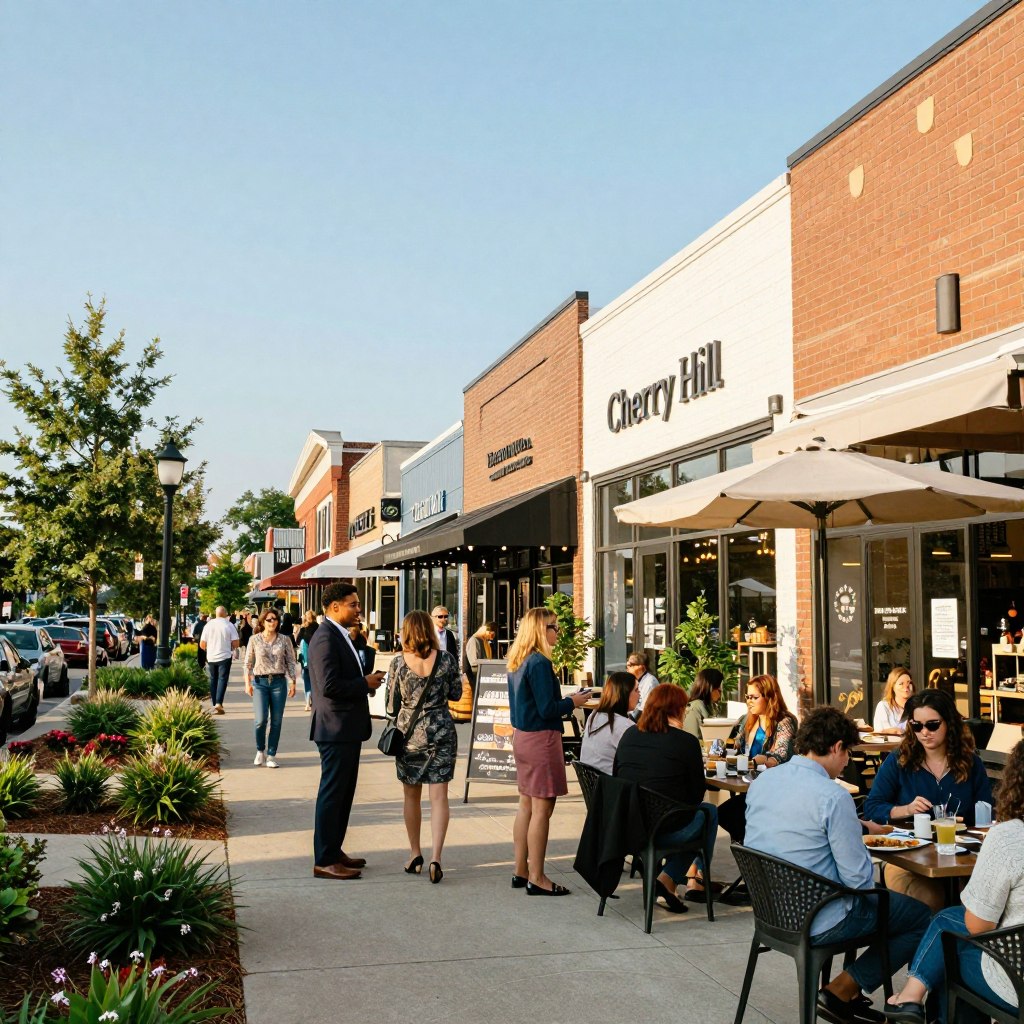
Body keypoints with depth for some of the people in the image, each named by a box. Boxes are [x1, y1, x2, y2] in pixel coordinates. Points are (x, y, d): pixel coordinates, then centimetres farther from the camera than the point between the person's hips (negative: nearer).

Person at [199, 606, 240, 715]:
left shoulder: (208, 625, -1)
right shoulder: (229, 625, -7)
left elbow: (202, 645, 1)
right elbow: (235, 644, -8)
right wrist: (231, 648, 13)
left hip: (211, 657, 2)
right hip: (225, 657, -2)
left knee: (213, 680, 14)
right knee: (222, 679, 0)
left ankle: (214, 704, 15)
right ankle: (219, 703, -16)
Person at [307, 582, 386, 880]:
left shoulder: (340, 636, 15)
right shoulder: (326, 638, -18)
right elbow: (329, 686, -26)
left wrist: (366, 680, 6)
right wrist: (365, 683, -16)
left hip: (347, 729, 11)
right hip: (335, 729, -11)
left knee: (343, 793, 17)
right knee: (332, 794, -3)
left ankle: (334, 851, 28)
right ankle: (324, 861, 4)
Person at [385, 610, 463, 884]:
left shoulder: (398, 662, -8)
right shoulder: (446, 659, -7)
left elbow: (391, 705, -2)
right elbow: (456, 693, 6)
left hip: (408, 732, 0)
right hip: (440, 731, 0)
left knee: (411, 796, 16)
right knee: (438, 797, 1)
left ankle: (415, 854, 24)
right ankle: (435, 858, -11)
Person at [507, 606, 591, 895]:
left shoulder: (517, 662, 10)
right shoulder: (539, 663, -18)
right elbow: (547, 709, -20)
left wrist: (565, 700, 18)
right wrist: (572, 702, -4)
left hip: (522, 737, 10)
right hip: (540, 739, -10)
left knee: (526, 805, 15)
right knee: (541, 809, -3)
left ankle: (521, 871, 23)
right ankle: (536, 878, 2)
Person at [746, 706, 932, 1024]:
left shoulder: (761, 782, 0)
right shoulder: (833, 797, -23)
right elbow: (860, 878, -20)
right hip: (818, 923, -8)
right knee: (921, 917, 9)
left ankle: (845, 995, 21)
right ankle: (841, 991, 7)